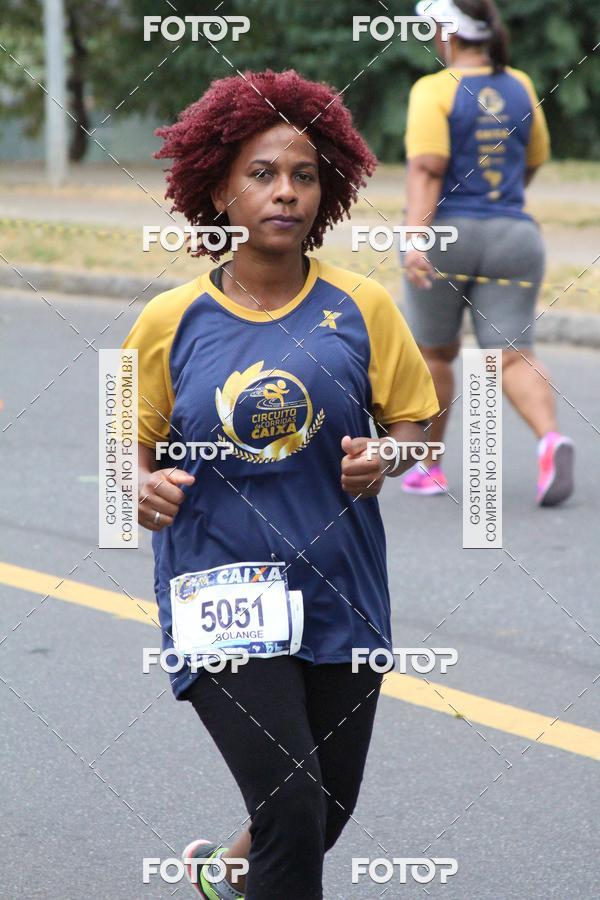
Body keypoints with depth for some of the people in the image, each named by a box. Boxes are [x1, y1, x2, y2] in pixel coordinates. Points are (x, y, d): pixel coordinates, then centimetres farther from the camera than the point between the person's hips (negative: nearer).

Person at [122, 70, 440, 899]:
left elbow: (414, 421, 7)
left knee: (329, 810, 15)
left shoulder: (361, 309, -1)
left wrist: (384, 457, -15)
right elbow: (131, 443, 7)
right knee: (293, 807, -17)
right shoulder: (170, 322, -2)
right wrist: (144, 486, -15)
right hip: (220, 600, -3)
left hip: (339, 594, 3)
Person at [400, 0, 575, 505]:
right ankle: (551, 438, -31)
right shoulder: (521, 88, 9)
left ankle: (429, 466, 26)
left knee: (435, 352, 16)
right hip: (512, 237, 3)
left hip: (447, 236, -3)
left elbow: (426, 169, -18)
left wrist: (415, 239, -25)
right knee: (514, 357, -3)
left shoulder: (434, 91, -7)